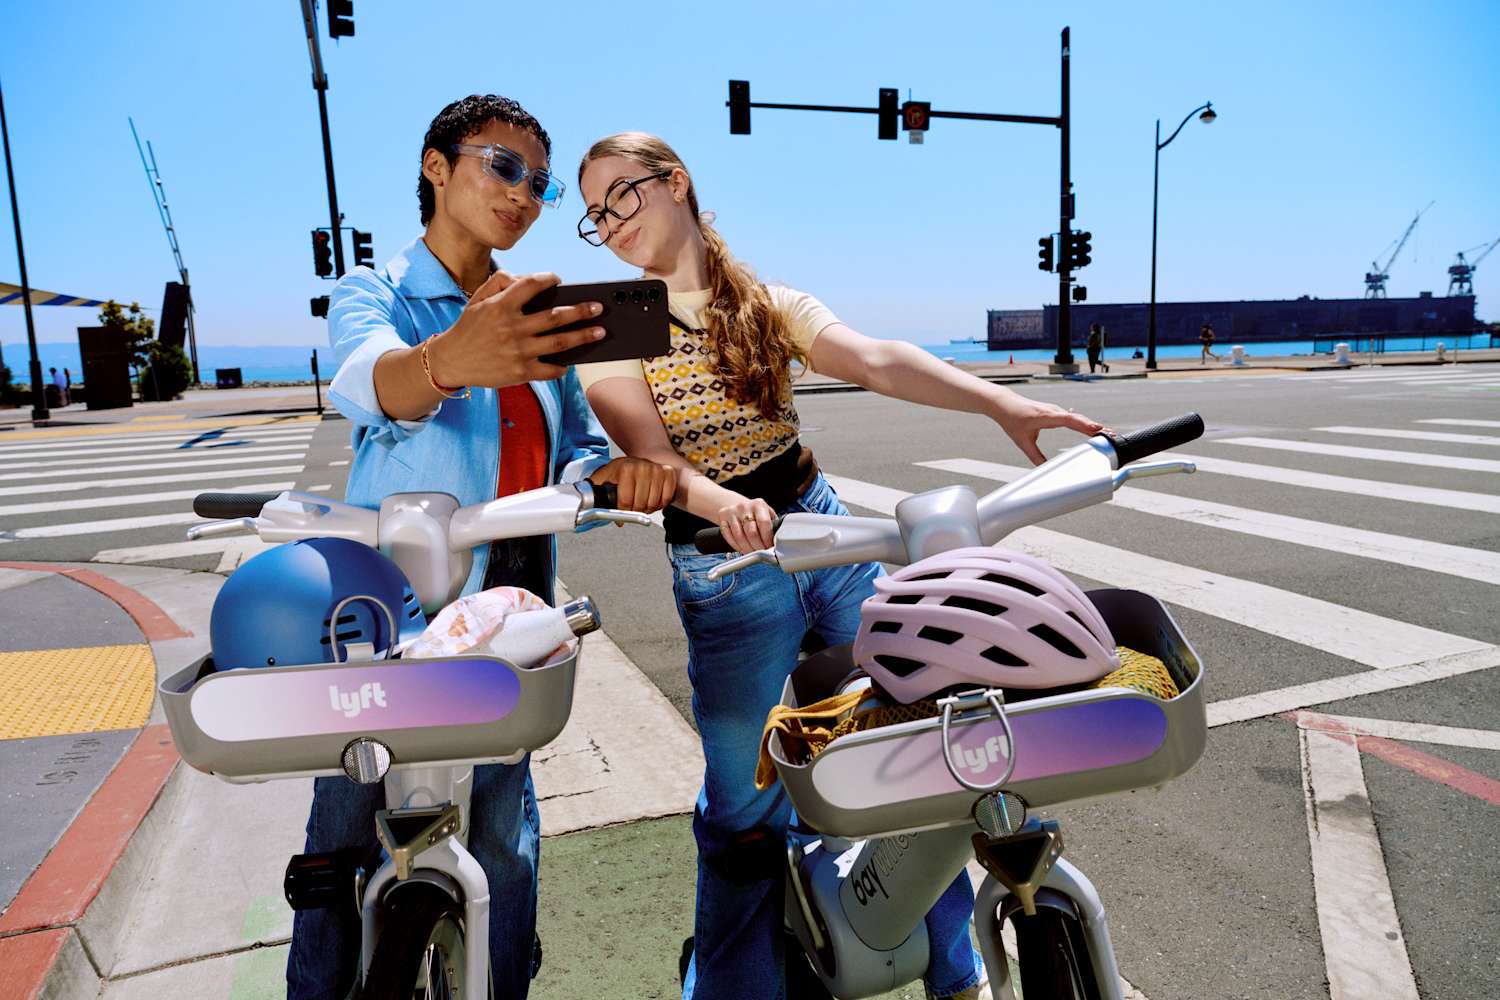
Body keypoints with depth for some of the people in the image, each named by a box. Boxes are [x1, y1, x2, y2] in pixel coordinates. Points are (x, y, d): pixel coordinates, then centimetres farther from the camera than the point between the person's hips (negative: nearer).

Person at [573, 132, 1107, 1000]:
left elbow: (877, 360, -11)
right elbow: (650, 456, -15)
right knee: (746, 807, 3)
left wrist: (1001, 403, -27)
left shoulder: (766, 303, 6)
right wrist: (727, 506, -37)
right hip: (723, 572, -2)